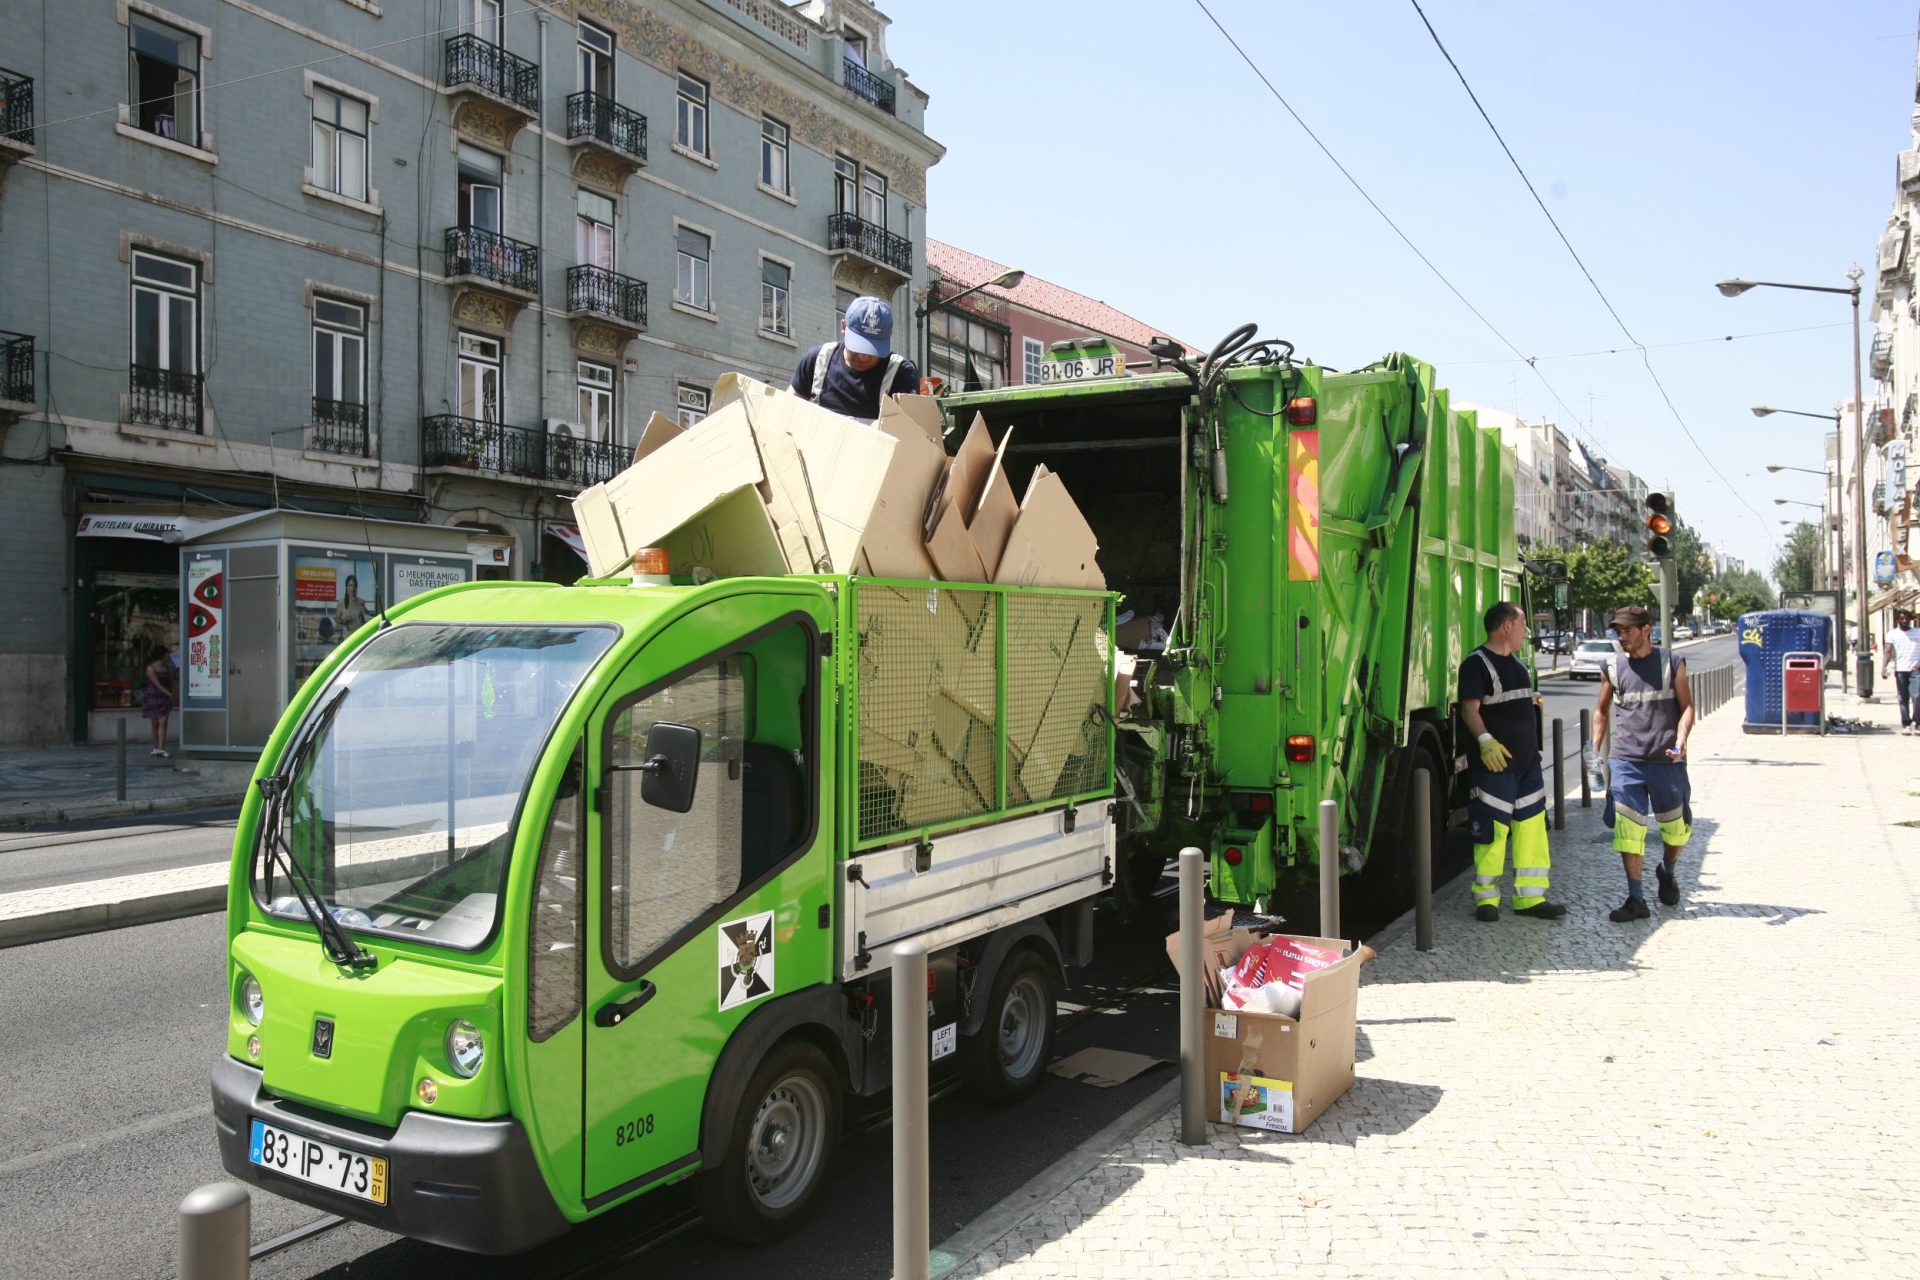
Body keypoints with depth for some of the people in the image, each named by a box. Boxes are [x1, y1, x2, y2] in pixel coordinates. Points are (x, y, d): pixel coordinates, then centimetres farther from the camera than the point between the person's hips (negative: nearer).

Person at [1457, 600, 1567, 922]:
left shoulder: (1515, 663, 18)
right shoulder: (1477, 663, -11)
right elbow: (1470, 707, -20)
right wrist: (1485, 740, -31)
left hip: (1527, 762, 9)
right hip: (1496, 763, -9)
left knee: (1532, 826, 9)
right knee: (1492, 831, -4)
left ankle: (1530, 897, 17)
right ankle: (1486, 898, 7)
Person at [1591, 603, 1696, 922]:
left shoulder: (1671, 663, 3)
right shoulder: (1612, 668, 8)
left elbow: (1687, 706, 2)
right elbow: (1602, 710, 18)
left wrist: (1681, 739, -15)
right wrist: (1595, 748, 9)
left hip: (1666, 760, 0)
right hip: (1625, 761, 1)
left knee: (1677, 826, 11)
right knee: (1628, 829, -6)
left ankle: (1668, 871, 42)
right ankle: (1636, 899, -1)